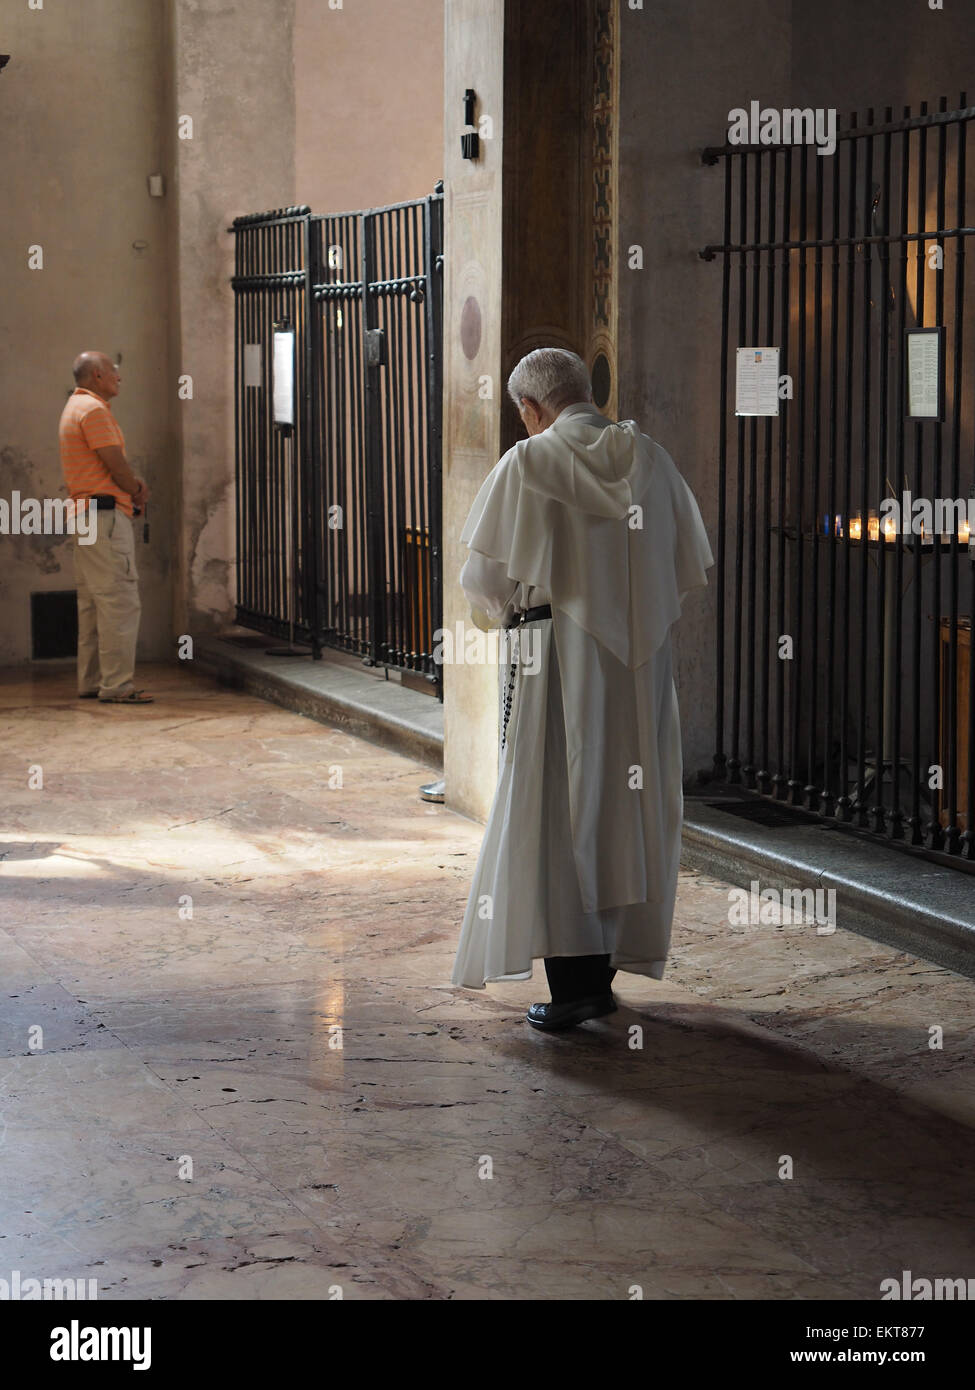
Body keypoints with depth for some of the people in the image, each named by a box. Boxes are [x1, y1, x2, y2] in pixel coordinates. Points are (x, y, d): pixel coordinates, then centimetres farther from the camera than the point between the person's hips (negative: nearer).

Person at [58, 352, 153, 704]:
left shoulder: (75, 407, 21)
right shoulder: (93, 409, -12)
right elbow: (115, 463, -16)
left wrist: (132, 483, 5)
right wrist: (137, 491, 2)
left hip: (85, 513, 11)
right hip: (106, 513, -11)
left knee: (92, 602, 13)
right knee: (119, 600, -12)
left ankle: (91, 681, 16)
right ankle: (117, 685, -13)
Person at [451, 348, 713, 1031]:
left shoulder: (528, 464, -6)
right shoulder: (650, 458, 7)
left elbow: (487, 574, -6)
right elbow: (692, 568, 10)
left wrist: (499, 609, 16)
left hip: (559, 660, -4)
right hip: (641, 666, 4)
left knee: (556, 814, 0)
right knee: (624, 809, 12)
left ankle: (572, 984, -5)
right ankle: (602, 974, 18)